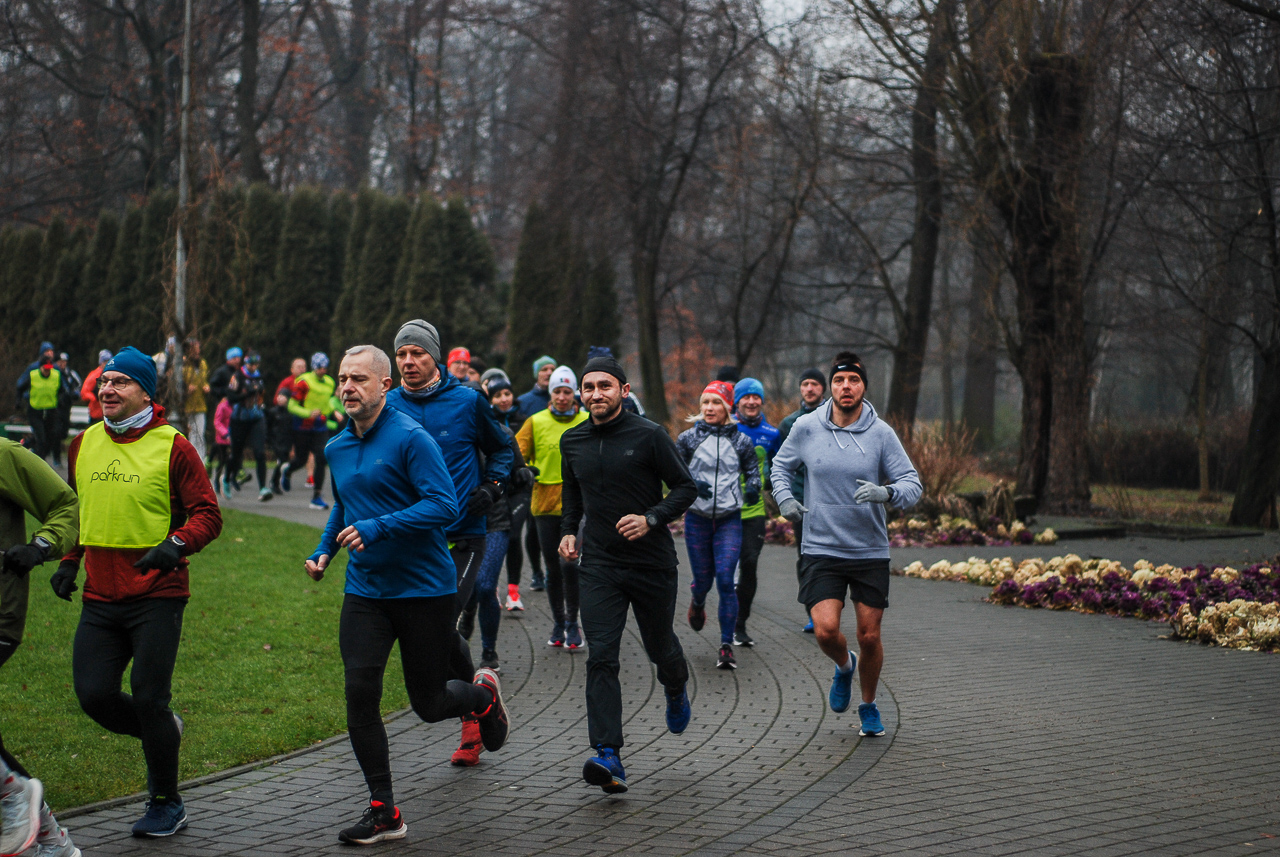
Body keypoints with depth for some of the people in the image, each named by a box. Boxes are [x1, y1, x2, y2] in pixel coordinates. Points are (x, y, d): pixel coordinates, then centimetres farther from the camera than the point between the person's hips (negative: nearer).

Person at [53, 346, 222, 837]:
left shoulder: (172, 447, -6)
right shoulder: (84, 445, 9)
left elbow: (208, 515, -6)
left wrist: (177, 544, -24)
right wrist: (68, 562, 14)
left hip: (158, 597, -5)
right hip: (100, 596, 5)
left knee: (148, 698, -4)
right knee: (94, 694, -4)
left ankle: (166, 805, 15)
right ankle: (162, 731, 28)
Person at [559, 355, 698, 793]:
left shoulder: (649, 436, -9)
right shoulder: (572, 441, 6)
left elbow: (686, 487, -5)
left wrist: (651, 518, -19)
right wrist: (568, 531, 7)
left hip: (652, 562, -2)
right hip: (599, 564, 2)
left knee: (660, 647, 14)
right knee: (601, 658, -12)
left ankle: (676, 691, 51)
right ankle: (608, 756, -17)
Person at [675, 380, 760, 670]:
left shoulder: (741, 441, 2)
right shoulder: (688, 438, 1)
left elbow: (753, 470, 12)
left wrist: (753, 488, -10)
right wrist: (692, 483, -15)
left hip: (730, 519, -1)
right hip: (697, 518, 1)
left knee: (725, 579, -12)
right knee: (703, 579, 8)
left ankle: (727, 646, -5)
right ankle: (698, 603, 48)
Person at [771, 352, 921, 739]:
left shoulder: (881, 433, -5)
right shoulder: (806, 427, -2)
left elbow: (912, 484, -6)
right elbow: (781, 465, 15)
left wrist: (886, 492, -27)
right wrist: (785, 498, -3)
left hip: (871, 551, 0)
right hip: (821, 549, 0)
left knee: (870, 637, 4)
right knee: (826, 630, -16)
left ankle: (868, 706, 30)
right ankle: (844, 667, 21)